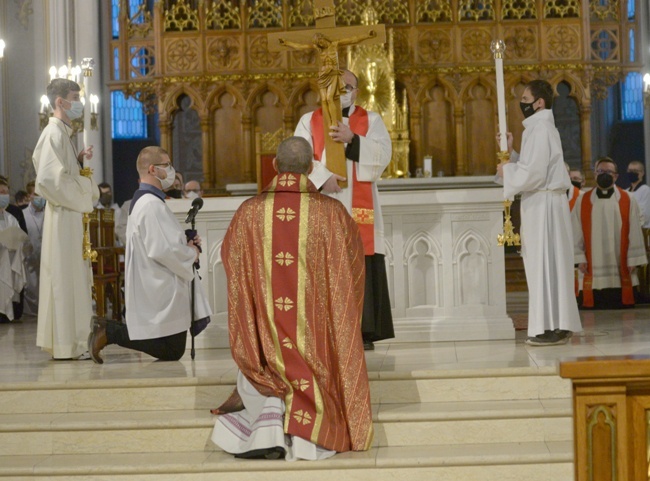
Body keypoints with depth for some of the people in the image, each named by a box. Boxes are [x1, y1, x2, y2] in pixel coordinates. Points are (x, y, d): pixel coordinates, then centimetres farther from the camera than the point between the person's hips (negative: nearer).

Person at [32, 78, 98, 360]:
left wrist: (80, 160, 6)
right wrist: (85, 192, -15)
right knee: (65, 276, -6)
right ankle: (66, 346, -1)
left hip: (71, 213, 10)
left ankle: (68, 342, 17)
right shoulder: (54, 134, -14)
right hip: (64, 217, -10)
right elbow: (50, 179, -23)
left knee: (72, 277, 11)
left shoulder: (63, 133, 16)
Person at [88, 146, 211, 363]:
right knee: (171, 351, -3)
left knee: (172, 351, 13)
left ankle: (108, 330, 13)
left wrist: (186, 244, 8)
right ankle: (109, 332, -1)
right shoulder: (152, 204, -19)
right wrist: (191, 254, -9)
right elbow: (162, 250, -27)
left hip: (156, 289, 11)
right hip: (161, 294, -11)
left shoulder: (142, 201, 15)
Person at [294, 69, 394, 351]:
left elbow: (383, 154, -1)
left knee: (361, 265, -5)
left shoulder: (371, 120, 14)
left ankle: (363, 331, -2)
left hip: (358, 206, 0)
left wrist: (352, 139, -14)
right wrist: (322, 178, -17)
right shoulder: (310, 121, 13)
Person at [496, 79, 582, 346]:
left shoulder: (540, 129, -14)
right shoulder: (542, 126, 18)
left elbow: (533, 173, -21)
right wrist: (511, 153, 9)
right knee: (550, 264, 11)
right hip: (542, 202, 10)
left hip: (543, 204, -10)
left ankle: (551, 327, -6)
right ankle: (558, 325, 15)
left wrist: (507, 170, -6)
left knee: (544, 263, -8)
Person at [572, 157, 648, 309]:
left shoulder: (628, 201, 5)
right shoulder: (583, 202, 7)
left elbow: (635, 232, 4)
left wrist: (633, 260, -1)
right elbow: (576, 232, 6)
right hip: (594, 271, 0)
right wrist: (580, 258, -1)